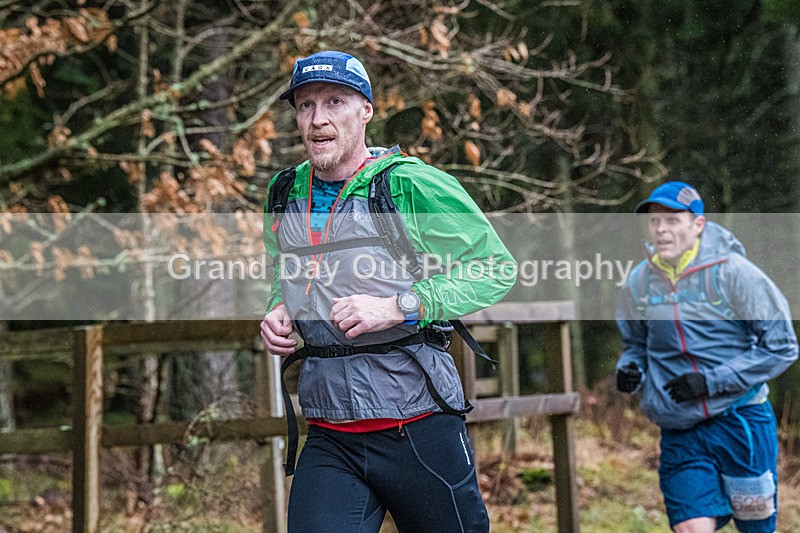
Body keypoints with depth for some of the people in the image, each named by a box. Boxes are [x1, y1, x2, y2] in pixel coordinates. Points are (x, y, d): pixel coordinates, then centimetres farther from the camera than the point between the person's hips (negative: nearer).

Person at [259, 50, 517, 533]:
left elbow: (497, 267, -8)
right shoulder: (287, 196, 10)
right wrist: (278, 311, 5)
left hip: (418, 431, -4)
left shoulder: (413, 186, -8)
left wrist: (398, 307, -17)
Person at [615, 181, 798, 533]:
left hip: (742, 423, -3)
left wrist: (711, 381, -15)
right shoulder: (639, 283, 3)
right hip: (680, 435, 3)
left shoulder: (731, 271, -10)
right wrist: (629, 369, -3)